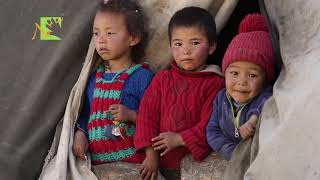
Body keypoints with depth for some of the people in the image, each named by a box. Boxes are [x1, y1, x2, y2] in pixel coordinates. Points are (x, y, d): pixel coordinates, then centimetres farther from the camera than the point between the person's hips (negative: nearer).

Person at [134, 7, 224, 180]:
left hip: (195, 163, -3)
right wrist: (150, 153, -7)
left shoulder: (214, 83, -5)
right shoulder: (162, 78, 7)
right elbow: (147, 112, 1)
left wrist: (179, 139, -13)